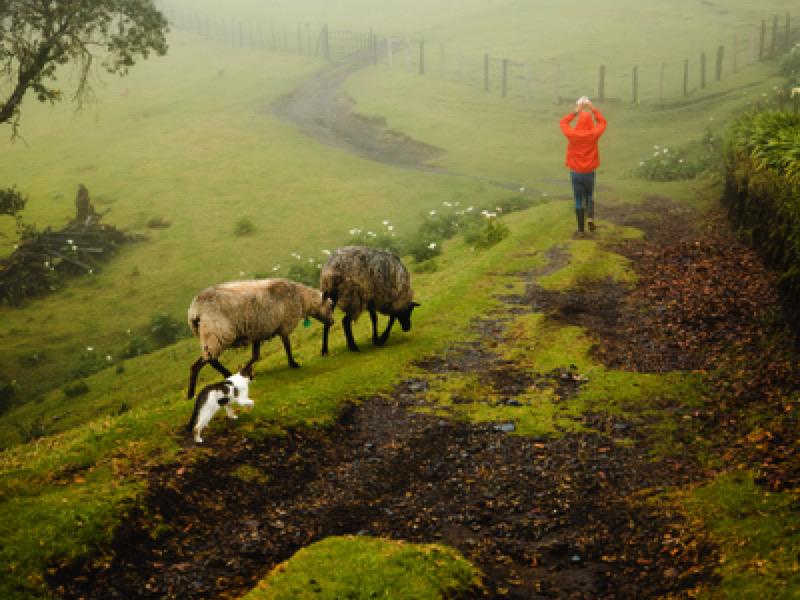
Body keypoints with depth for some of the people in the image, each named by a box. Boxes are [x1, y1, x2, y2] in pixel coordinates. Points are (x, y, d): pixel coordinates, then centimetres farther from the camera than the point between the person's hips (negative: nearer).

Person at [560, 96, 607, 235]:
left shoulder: (572, 134, -11)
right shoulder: (594, 134, -11)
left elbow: (563, 122, 9)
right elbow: (603, 122, 10)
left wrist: (576, 111, 9)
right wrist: (592, 108, 9)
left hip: (575, 172, 0)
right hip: (589, 172, 1)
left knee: (578, 200, 8)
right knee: (589, 196, 23)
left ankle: (580, 229, 9)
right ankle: (590, 218, 1)